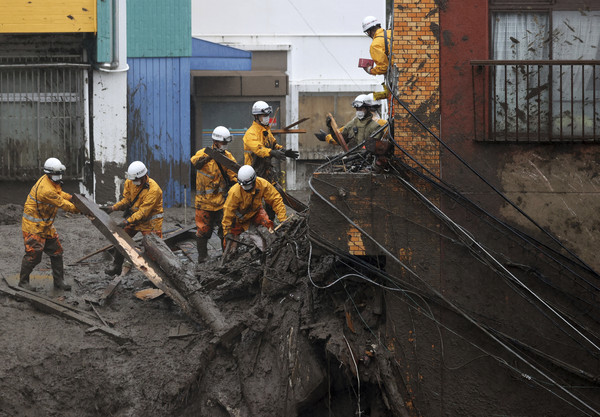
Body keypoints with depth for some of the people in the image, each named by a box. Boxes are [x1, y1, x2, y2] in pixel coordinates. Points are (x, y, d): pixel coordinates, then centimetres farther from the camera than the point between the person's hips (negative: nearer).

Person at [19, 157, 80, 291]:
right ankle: (23, 281, 9)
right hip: (34, 226, -10)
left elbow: (59, 193, 18)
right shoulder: (46, 189, -29)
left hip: (46, 225, 10)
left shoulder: (52, 182, 2)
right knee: (34, 254, -7)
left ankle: (59, 280, 20)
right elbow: (62, 204, -22)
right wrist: (79, 209, -14)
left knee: (56, 251, 11)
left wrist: (72, 197, 2)